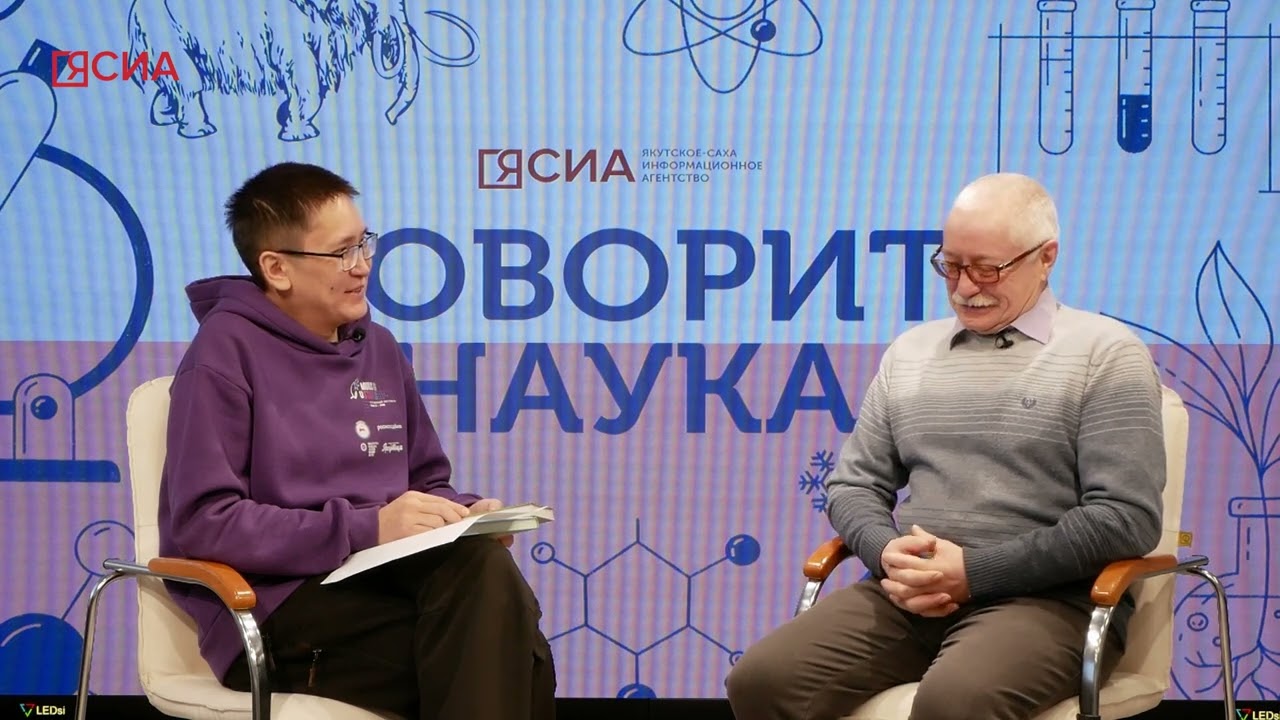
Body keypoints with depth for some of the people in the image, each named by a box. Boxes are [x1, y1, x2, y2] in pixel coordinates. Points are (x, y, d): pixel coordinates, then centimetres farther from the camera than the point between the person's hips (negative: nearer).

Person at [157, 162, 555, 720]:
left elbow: (426, 481, 23)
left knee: (484, 564, -30)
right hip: (279, 612, -6)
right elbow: (204, 523, -13)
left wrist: (463, 514, -2)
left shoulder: (379, 348, 15)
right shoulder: (227, 351, -5)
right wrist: (367, 528, -20)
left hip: (382, 581, 6)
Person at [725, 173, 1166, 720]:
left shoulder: (1105, 354, 1)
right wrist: (888, 554, -6)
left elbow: (1127, 517, -8)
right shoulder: (909, 351, 18)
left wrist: (974, 571, -13)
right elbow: (853, 484, 19)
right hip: (907, 592, 5)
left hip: (1046, 598, -5)